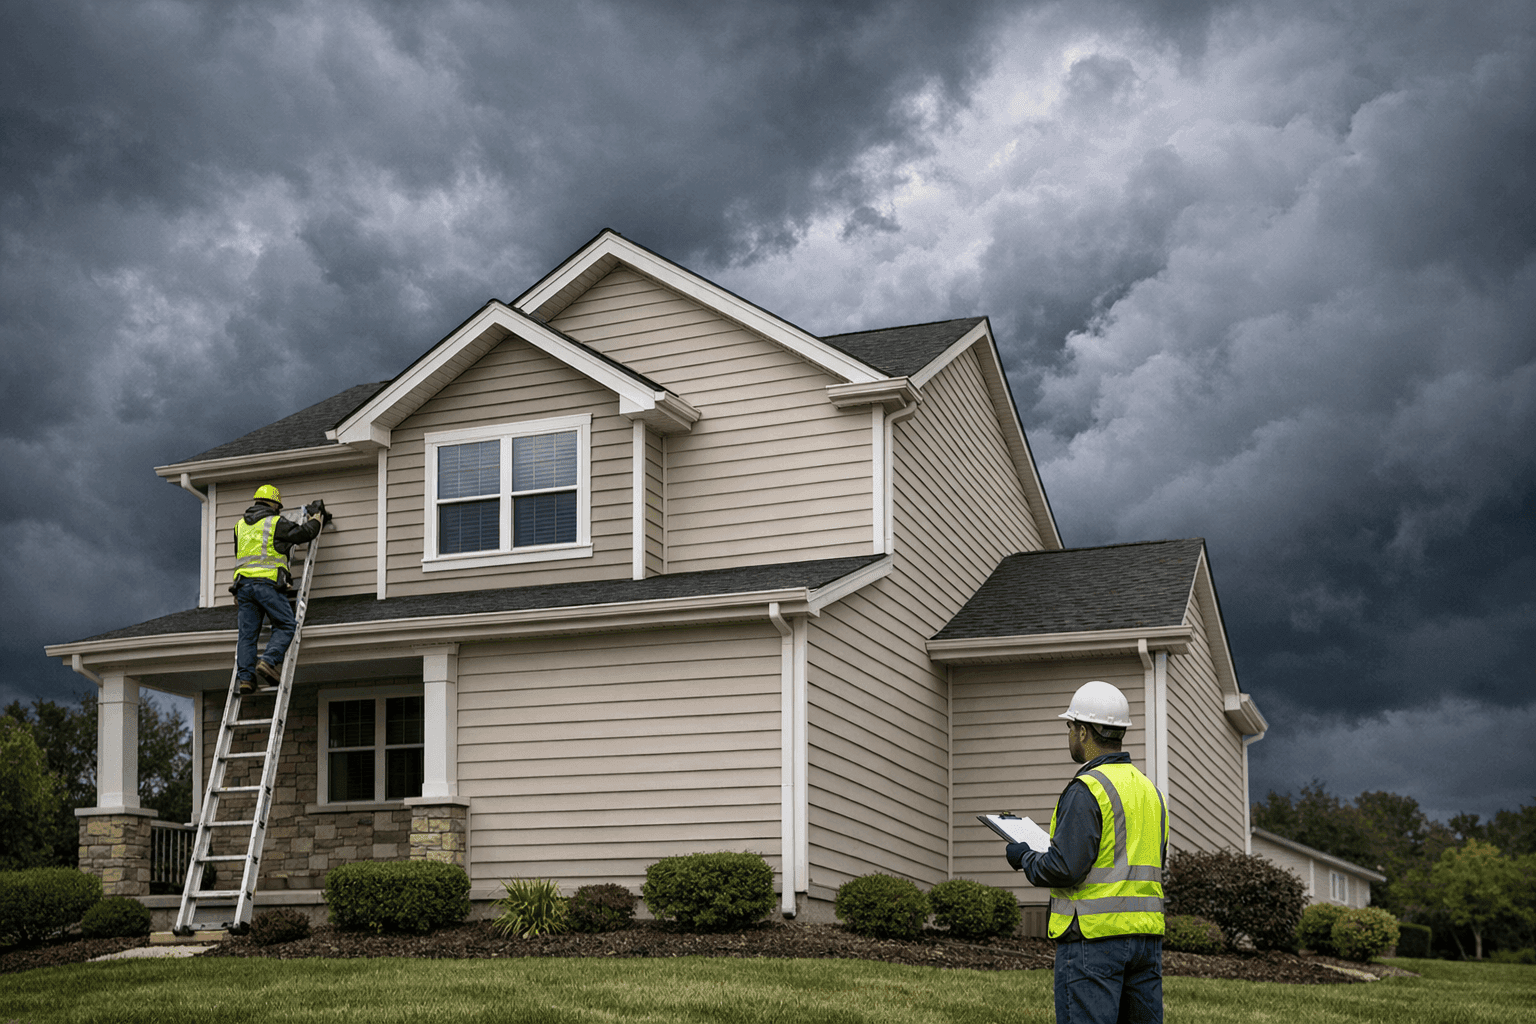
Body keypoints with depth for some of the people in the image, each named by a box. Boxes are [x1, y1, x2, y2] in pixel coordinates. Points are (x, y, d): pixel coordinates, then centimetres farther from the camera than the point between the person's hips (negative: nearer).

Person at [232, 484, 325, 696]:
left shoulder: (240, 525, 20)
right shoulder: (275, 523, 1)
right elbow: (303, 534, 4)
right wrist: (316, 521, 24)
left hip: (243, 583, 6)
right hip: (267, 582, -6)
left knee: (247, 633, 3)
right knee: (286, 625, -1)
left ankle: (245, 677, -6)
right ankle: (269, 661, -21)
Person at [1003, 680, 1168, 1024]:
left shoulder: (1086, 791, -11)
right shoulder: (1149, 789, 16)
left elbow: (1065, 868, -19)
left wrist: (1024, 859, 1)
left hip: (1095, 935, -8)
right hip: (1146, 932, 8)